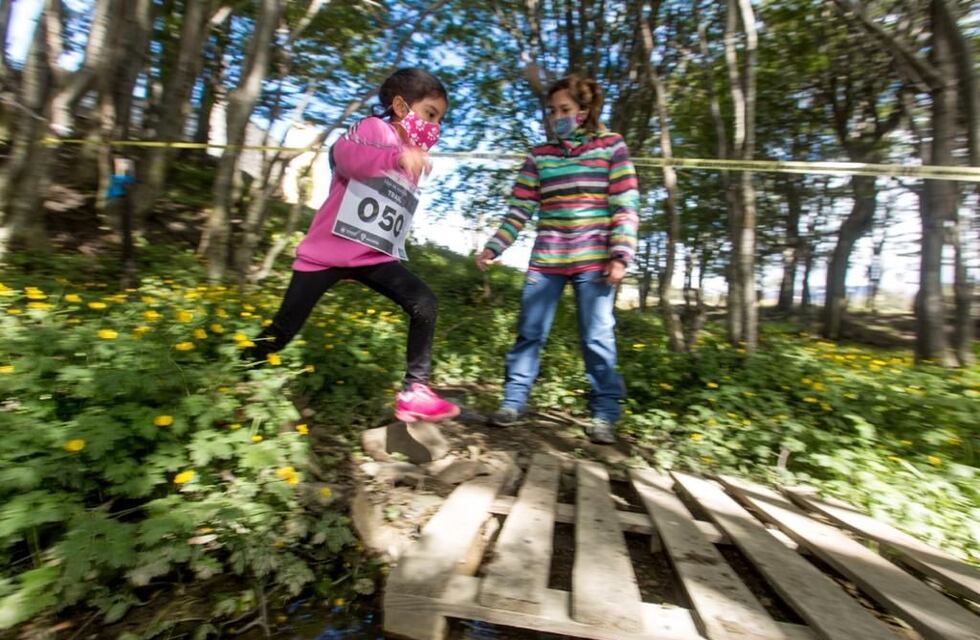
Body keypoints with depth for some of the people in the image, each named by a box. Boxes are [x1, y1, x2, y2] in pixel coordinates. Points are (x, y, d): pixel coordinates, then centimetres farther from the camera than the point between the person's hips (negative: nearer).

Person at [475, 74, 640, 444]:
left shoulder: (612, 146, 6)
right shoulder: (539, 156, 12)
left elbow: (626, 207, 0)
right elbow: (518, 210, 9)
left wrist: (621, 255, -10)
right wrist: (493, 248, -2)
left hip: (593, 261, -2)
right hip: (545, 260, 3)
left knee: (597, 338, 0)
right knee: (529, 333, 4)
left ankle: (604, 415, 12)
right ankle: (513, 402, 16)